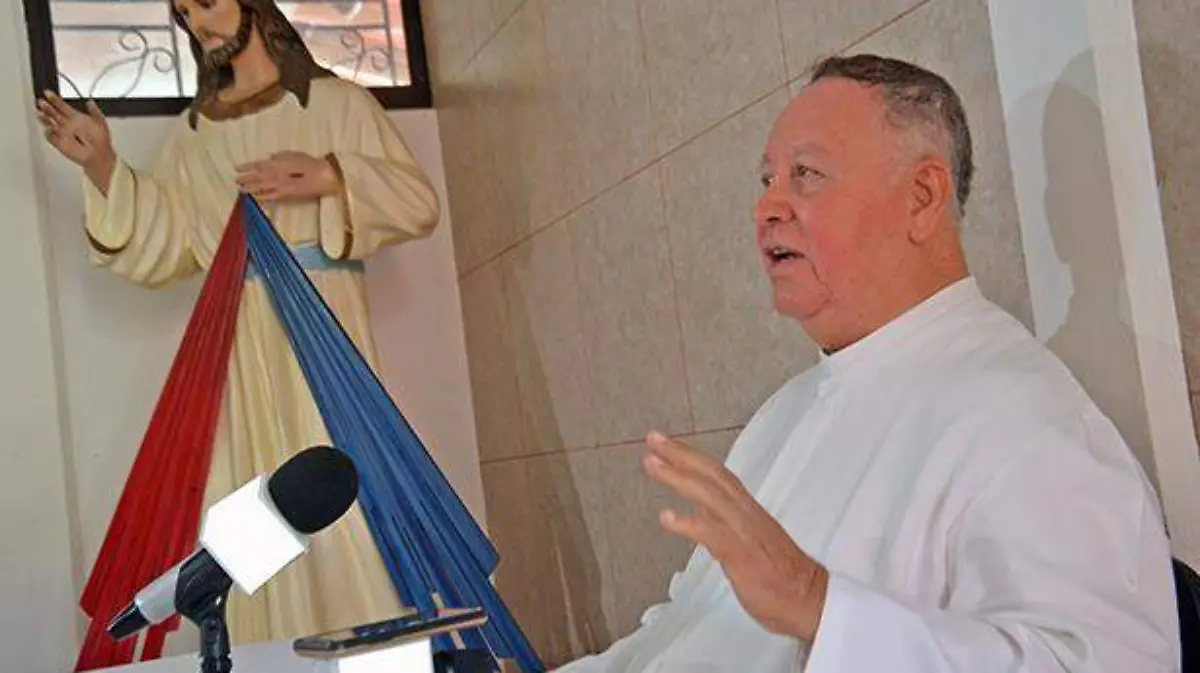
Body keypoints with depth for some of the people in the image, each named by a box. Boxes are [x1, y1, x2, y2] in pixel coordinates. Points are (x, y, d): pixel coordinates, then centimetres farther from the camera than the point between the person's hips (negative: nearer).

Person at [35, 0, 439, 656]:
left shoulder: (337, 102, 8)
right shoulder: (192, 134, 18)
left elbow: (418, 201, 1)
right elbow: (161, 248, 12)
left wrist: (332, 176, -13)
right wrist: (102, 166, 2)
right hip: (236, 338, 4)